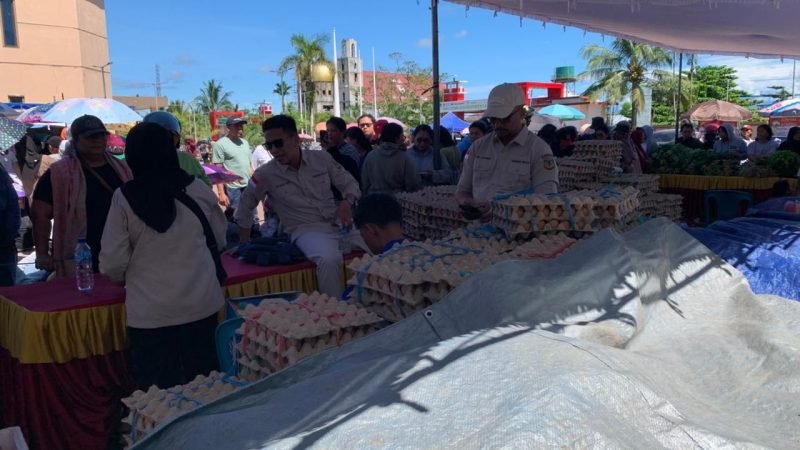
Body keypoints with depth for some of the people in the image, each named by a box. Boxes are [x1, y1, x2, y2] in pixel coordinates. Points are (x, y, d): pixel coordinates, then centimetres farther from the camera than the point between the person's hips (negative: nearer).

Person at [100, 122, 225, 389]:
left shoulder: (124, 198, -9)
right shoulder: (198, 190, -4)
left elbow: (113, 262, -6)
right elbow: (219, 240, 11)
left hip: (151, 312, -2)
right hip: (201, 304, 2)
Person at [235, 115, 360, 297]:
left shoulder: (322, 158, 3)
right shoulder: (265, 174, -3)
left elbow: (349, 183, 12)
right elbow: (245, 207, 12)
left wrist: (347, 202, -10)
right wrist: (245, 243, 16)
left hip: (337, 223, 4)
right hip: (306, 230, -4)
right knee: (329, 259, -36)